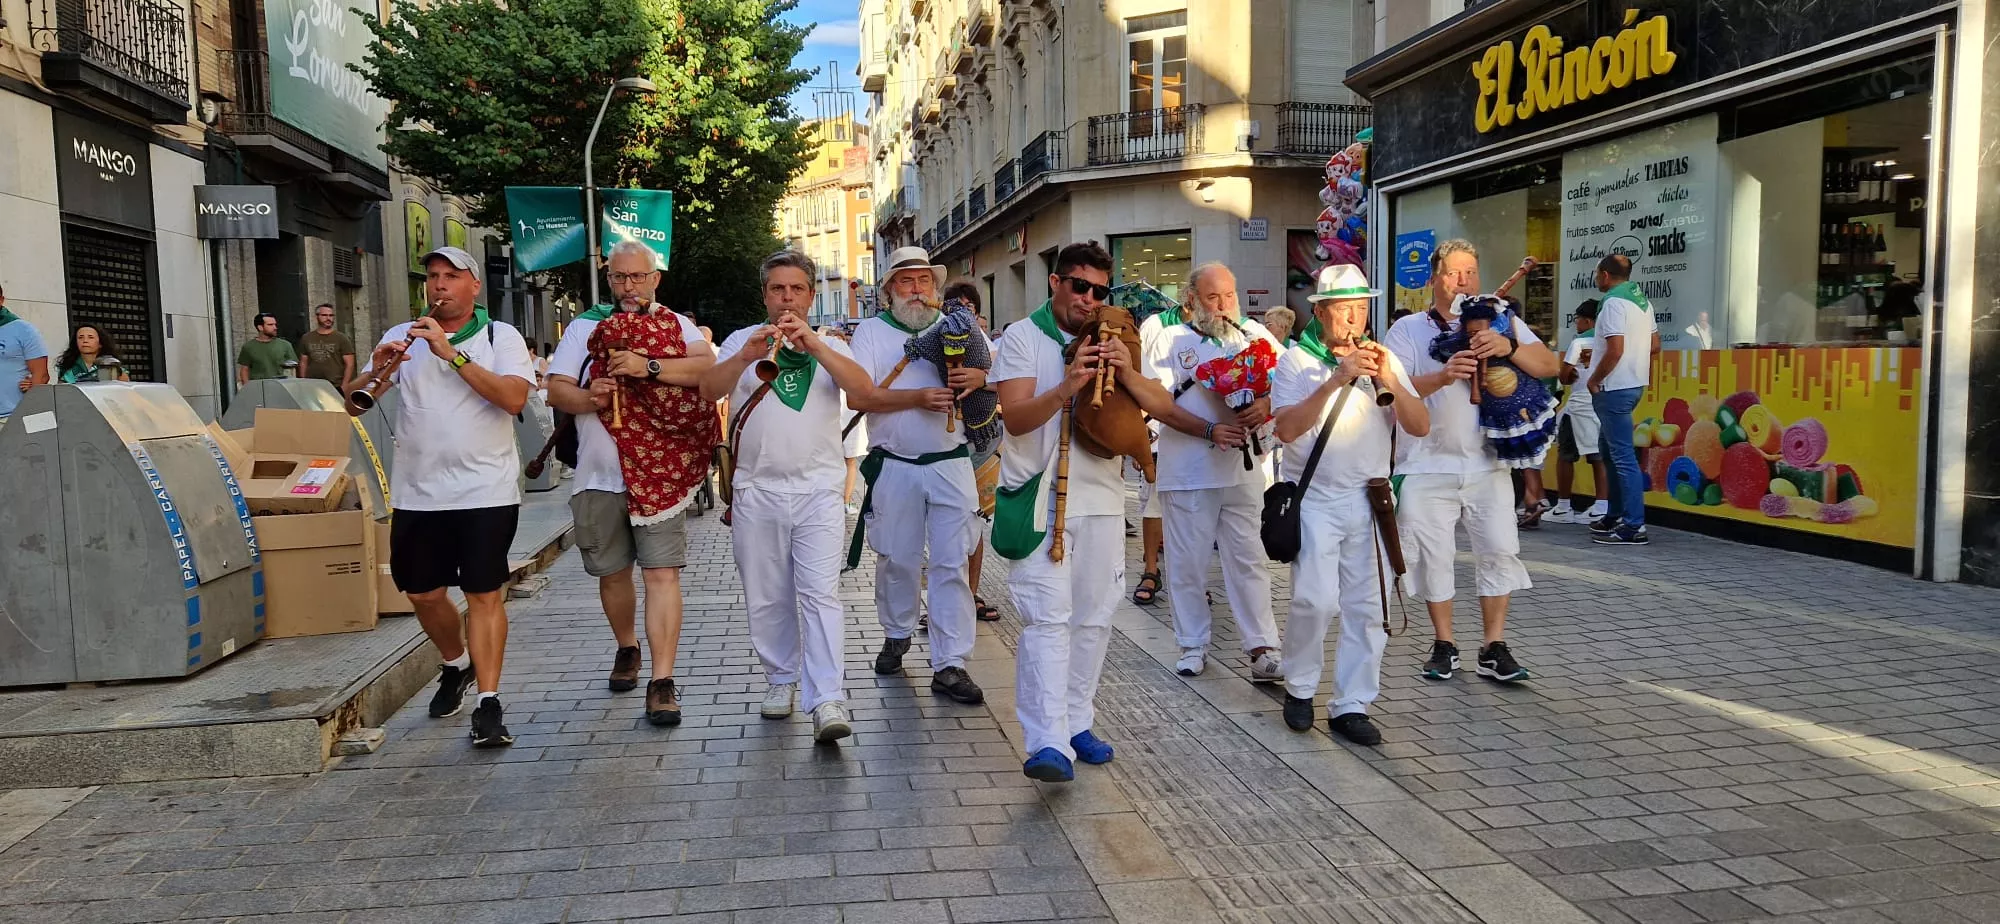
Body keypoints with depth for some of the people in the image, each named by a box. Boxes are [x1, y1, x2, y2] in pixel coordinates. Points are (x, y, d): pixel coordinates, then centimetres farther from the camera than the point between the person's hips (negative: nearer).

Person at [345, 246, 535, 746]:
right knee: (422, 593, 13)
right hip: (418, 493, 4)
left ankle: (488, 702, 1)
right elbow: (352, 404, 4)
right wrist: (377, 371, -17)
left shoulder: (501, 336, 1)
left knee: (485, 594, -4)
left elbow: (514, 398, -17)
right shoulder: (402, 337, 9)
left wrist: (452, 354, -21)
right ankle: (457, 665, 38)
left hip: (487, 492, -4)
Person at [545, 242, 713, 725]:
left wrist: (649, 367, -25)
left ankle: (662, 682, -11)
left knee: (662, 573, -11)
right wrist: (588, 398, -15)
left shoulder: (676, 325, 6)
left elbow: (705, 365, -13)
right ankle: (627, 649, 39)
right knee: (612, 572, 15)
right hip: (599, 476, 3)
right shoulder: (585, 326, 11)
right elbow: (556, 390, 6)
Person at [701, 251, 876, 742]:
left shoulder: (828, 346, 10)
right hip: (757, 490, 1)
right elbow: (709, 389, -7)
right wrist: (746, 356, -26)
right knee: (767, 598, 9)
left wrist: (812, 344, -20)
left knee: (820, 593, -10)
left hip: (818, 489, -1)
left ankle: (827, 701, -13)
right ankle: (781, 679, 26)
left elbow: (864, 388, -9)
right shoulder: (742, 341, 10)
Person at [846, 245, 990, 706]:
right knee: (896, 559, 12)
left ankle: (949, 664, 1)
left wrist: (980, 376, -15)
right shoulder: (872, 330, 1)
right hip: (894, 467, -1)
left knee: (952, 563, -3)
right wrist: (917, 398, -20)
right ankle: (897, 634, 36)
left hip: (951, 465, 1)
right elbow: (857, 396, -10)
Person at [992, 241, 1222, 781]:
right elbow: (1014, 418, -13)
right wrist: (1066, 388, -28)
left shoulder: (1112, 344, 12)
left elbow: (1164, 407, 4)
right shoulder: (1023, 340, -2)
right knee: (1047, 618, -12)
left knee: (1093, 617, 9)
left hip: (1101, 498, 5)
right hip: (1040, 498, -5)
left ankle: (1076, 722, 21)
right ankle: (1048, 744, -16)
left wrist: (1129, 375, -15)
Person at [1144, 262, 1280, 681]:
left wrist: (1267, 404, -13)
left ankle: (1262, 649, 4)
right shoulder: (1171, 340, 5)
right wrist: (1210, 431, -14)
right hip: (1189, 470, -1)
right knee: (1188, 561, 6)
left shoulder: (1256, 335, 12)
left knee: (1249, 559, 1)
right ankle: (1193, 645, 19)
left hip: (1246, 469, 1)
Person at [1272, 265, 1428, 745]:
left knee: (1368, 607, 2)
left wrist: (1388, 381, -14)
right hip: (1315, 501, -4)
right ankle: (1299, 687, 10)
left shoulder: (1384, 361, 10)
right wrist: (1335, 381, -24)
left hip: (1370, 500, 4)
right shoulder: (1296, 362, -2)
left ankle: (1351, 705, 13)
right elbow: (1287, 428, -17)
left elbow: (1420, 427, 1)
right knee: (1317, 600, -15)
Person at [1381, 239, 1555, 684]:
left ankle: (1494, 648, 10)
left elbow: (1550, 366, -2)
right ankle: (1444, 645, 18)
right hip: (1428, 465, -1)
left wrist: (1510, 346, -21)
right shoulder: (1408, 330, 3)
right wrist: (1442, 376, -27)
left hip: (1488, 463, 1)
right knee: (1433, 555, 4)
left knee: (1499, 550, 0)